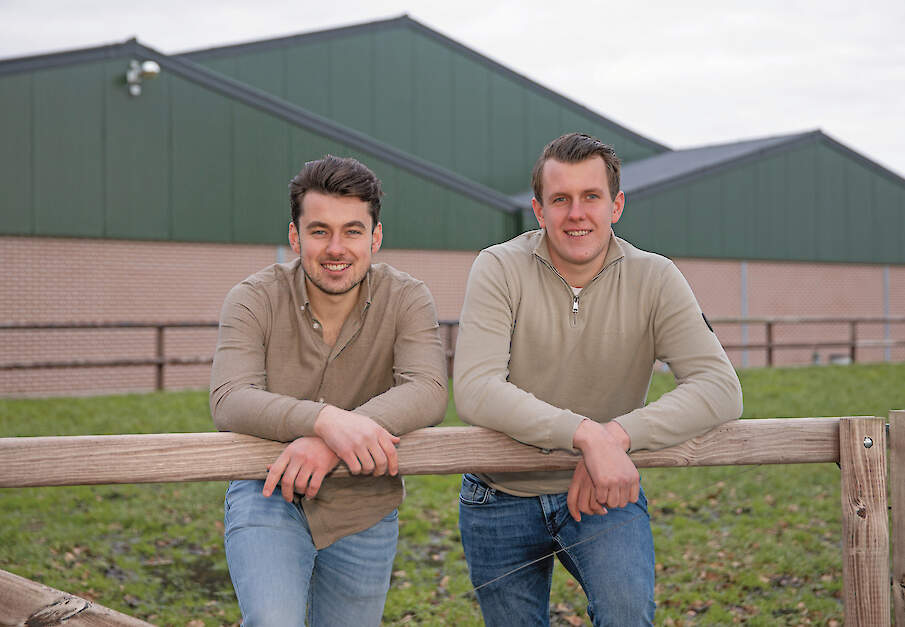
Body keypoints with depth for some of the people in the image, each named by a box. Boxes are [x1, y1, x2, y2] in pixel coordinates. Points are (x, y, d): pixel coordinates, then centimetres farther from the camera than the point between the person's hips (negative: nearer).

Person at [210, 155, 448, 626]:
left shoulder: (406, 299, -9)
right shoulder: (254, 299, -12)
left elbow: (428, 392, -24)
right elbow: (229, 401, -25)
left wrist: (329, 444, -40)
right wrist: (327, 419, -44)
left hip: (364, 510, 2)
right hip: (269, 495, -2)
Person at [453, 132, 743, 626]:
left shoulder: (654, 280, -9)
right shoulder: (500, 269, -13)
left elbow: (720, 389, -19)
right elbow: (474, 391, -26)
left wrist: (619, 433, -35)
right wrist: (586, 433, -40)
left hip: (603, 493, 0)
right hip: (502, 500, 1)